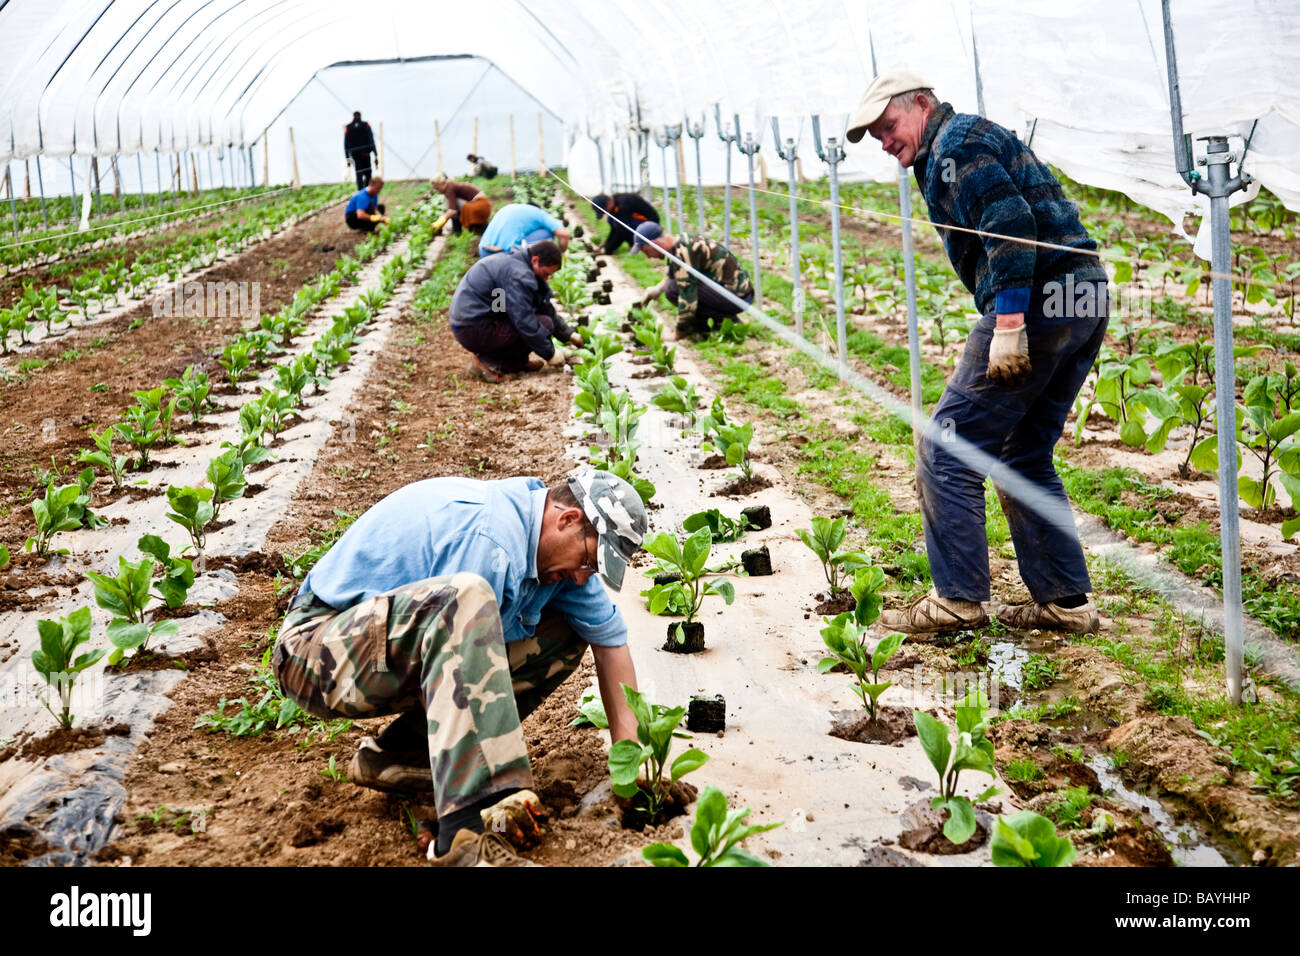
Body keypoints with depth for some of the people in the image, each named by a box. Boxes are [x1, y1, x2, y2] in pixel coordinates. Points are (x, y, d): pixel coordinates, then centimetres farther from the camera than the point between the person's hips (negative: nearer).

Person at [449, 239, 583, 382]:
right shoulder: (517, 273, -20)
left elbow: (545, 307, 20)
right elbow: (525, 323, -22)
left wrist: (569, 335, 15)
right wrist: (550, 353, -12)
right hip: (473, 331, -10)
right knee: (544, 323, -16)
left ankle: (516, 362, 6)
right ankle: (489, 361, -12)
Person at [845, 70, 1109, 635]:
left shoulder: (953, 145, -4)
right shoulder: (982, 137, 27)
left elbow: (1010, 222, -19)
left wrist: (1009, 322, -24)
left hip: (1038, 301, -10)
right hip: (1086, 303, 10)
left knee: (946, 449, -3)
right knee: (1025, 457, 17)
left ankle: (957, 599, 0)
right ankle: (1065, 600, 17)